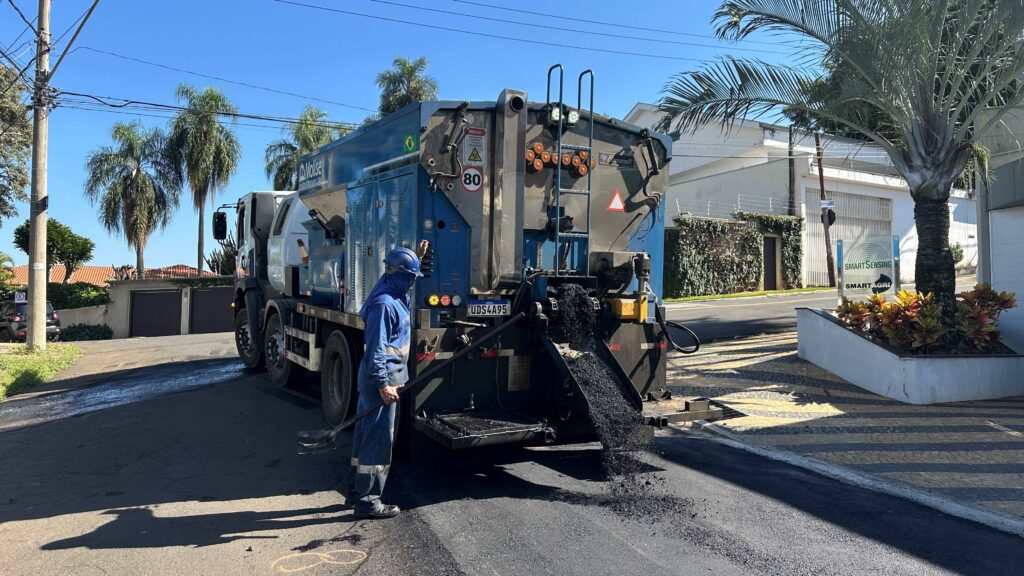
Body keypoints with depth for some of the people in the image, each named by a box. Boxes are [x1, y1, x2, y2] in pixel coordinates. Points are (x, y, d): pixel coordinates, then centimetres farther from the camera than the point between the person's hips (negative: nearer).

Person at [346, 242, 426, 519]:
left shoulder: (396, 297, 10)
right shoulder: (384, 304, -19)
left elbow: (406, 279, 37)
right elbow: (376, 348, -23)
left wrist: (417, 256, 32)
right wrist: (383, 384, -26)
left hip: (378, 377, 10)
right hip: (381, 379, -10)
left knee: (366, 434, 16)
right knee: (378, 438, -4)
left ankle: (356, 492, 27)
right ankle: (367, 501, 3)